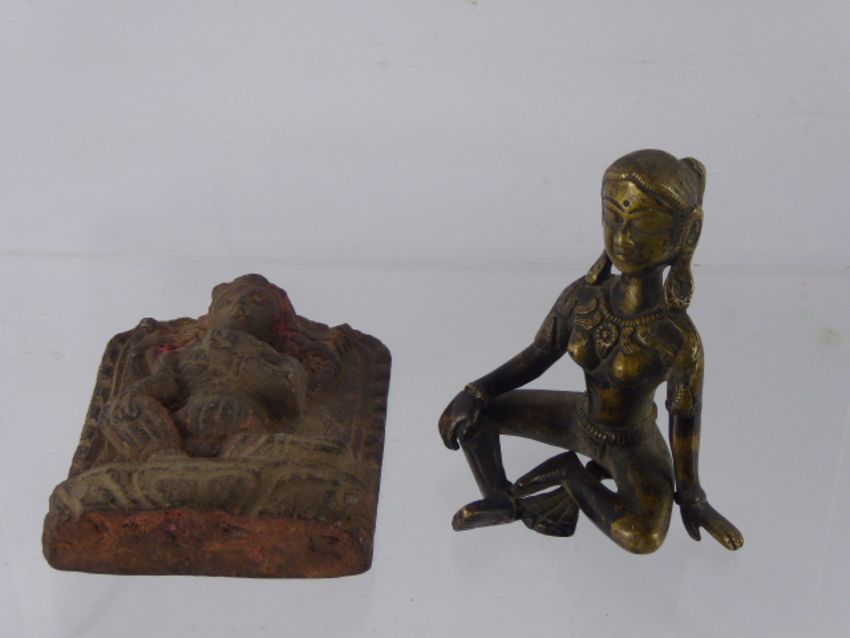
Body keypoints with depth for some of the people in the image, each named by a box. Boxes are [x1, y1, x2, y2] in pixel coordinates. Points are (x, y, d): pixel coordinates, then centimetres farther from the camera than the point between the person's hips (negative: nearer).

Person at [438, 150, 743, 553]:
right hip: (581, 422, 4)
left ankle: (573, 475, -2)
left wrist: (689, 497, -8)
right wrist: (475, 393, -20)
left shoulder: (679, 339, -32)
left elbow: (685, 422, -20)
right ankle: (500, 501, 14)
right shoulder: (581, 298, -19)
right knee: (471, 412, -7)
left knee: (644, 537, -32)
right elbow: (538, 354, -7)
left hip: (635, 449, -3)